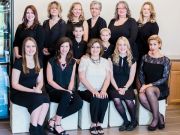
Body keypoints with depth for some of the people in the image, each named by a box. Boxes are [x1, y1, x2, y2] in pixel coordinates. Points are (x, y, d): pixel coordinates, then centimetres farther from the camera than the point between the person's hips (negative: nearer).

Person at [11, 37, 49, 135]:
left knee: (46, 98, -29)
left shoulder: (38, 63, 9)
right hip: (18, 94, -5)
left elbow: (40, 81, 13)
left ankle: (39, 127, -15)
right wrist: (32, 90, -19)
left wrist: (37, 89, -11)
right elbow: (14, 84, -11)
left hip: (33, 92, 5)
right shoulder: (18, 62, -8)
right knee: (38, 99, -33)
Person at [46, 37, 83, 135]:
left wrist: (69, 90, -11)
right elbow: (50, 80, -6)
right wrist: (64, 90, -15)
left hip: (67, 91, 4)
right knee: (66, 96, -37)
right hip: (53, 90, -4)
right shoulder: (52, 61, 0)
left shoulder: (72, 62, 11)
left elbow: (72, 80, 9)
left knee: (79, 102, -27)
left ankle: (53, 120, -16)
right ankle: (57, 123, -21)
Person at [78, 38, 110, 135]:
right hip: (85, 90, -3)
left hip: (100, 91, 3)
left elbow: (107, 78, 1)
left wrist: (103, 90, -18)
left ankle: (99, 123, -13)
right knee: (95, 98, -32)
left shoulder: (105, 61, 11)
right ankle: (93, 124, -13)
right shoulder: (84, 59, 0)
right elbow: (82, 78, -9)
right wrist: (93, 90, -19)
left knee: (105, 98, -29)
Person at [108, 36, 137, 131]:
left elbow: (131, 77, 3)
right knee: (116, 100, -30)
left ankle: (134, 121, -1)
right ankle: (126, 121, -8)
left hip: (127, 86, 0)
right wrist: (117, 88, -11)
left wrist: (124, 88, -12)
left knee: (128, 100, -29)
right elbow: (111, 76, 1)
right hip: (114, 87, 0)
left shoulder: (132, 60, 7)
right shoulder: (112, 58, 5)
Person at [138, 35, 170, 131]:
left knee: (149, 90, -38)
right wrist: (143, 85, -9)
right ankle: (159, 116, -12)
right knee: (141, 96, -33)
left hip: (161, 88, -3)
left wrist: (149, 85, -18)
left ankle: (156, 118, -18)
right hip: (147, 87, 3)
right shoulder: (145, 57, 6)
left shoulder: (165, 60, -5)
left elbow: (164, 78, -9)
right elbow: (141, 74, 9)